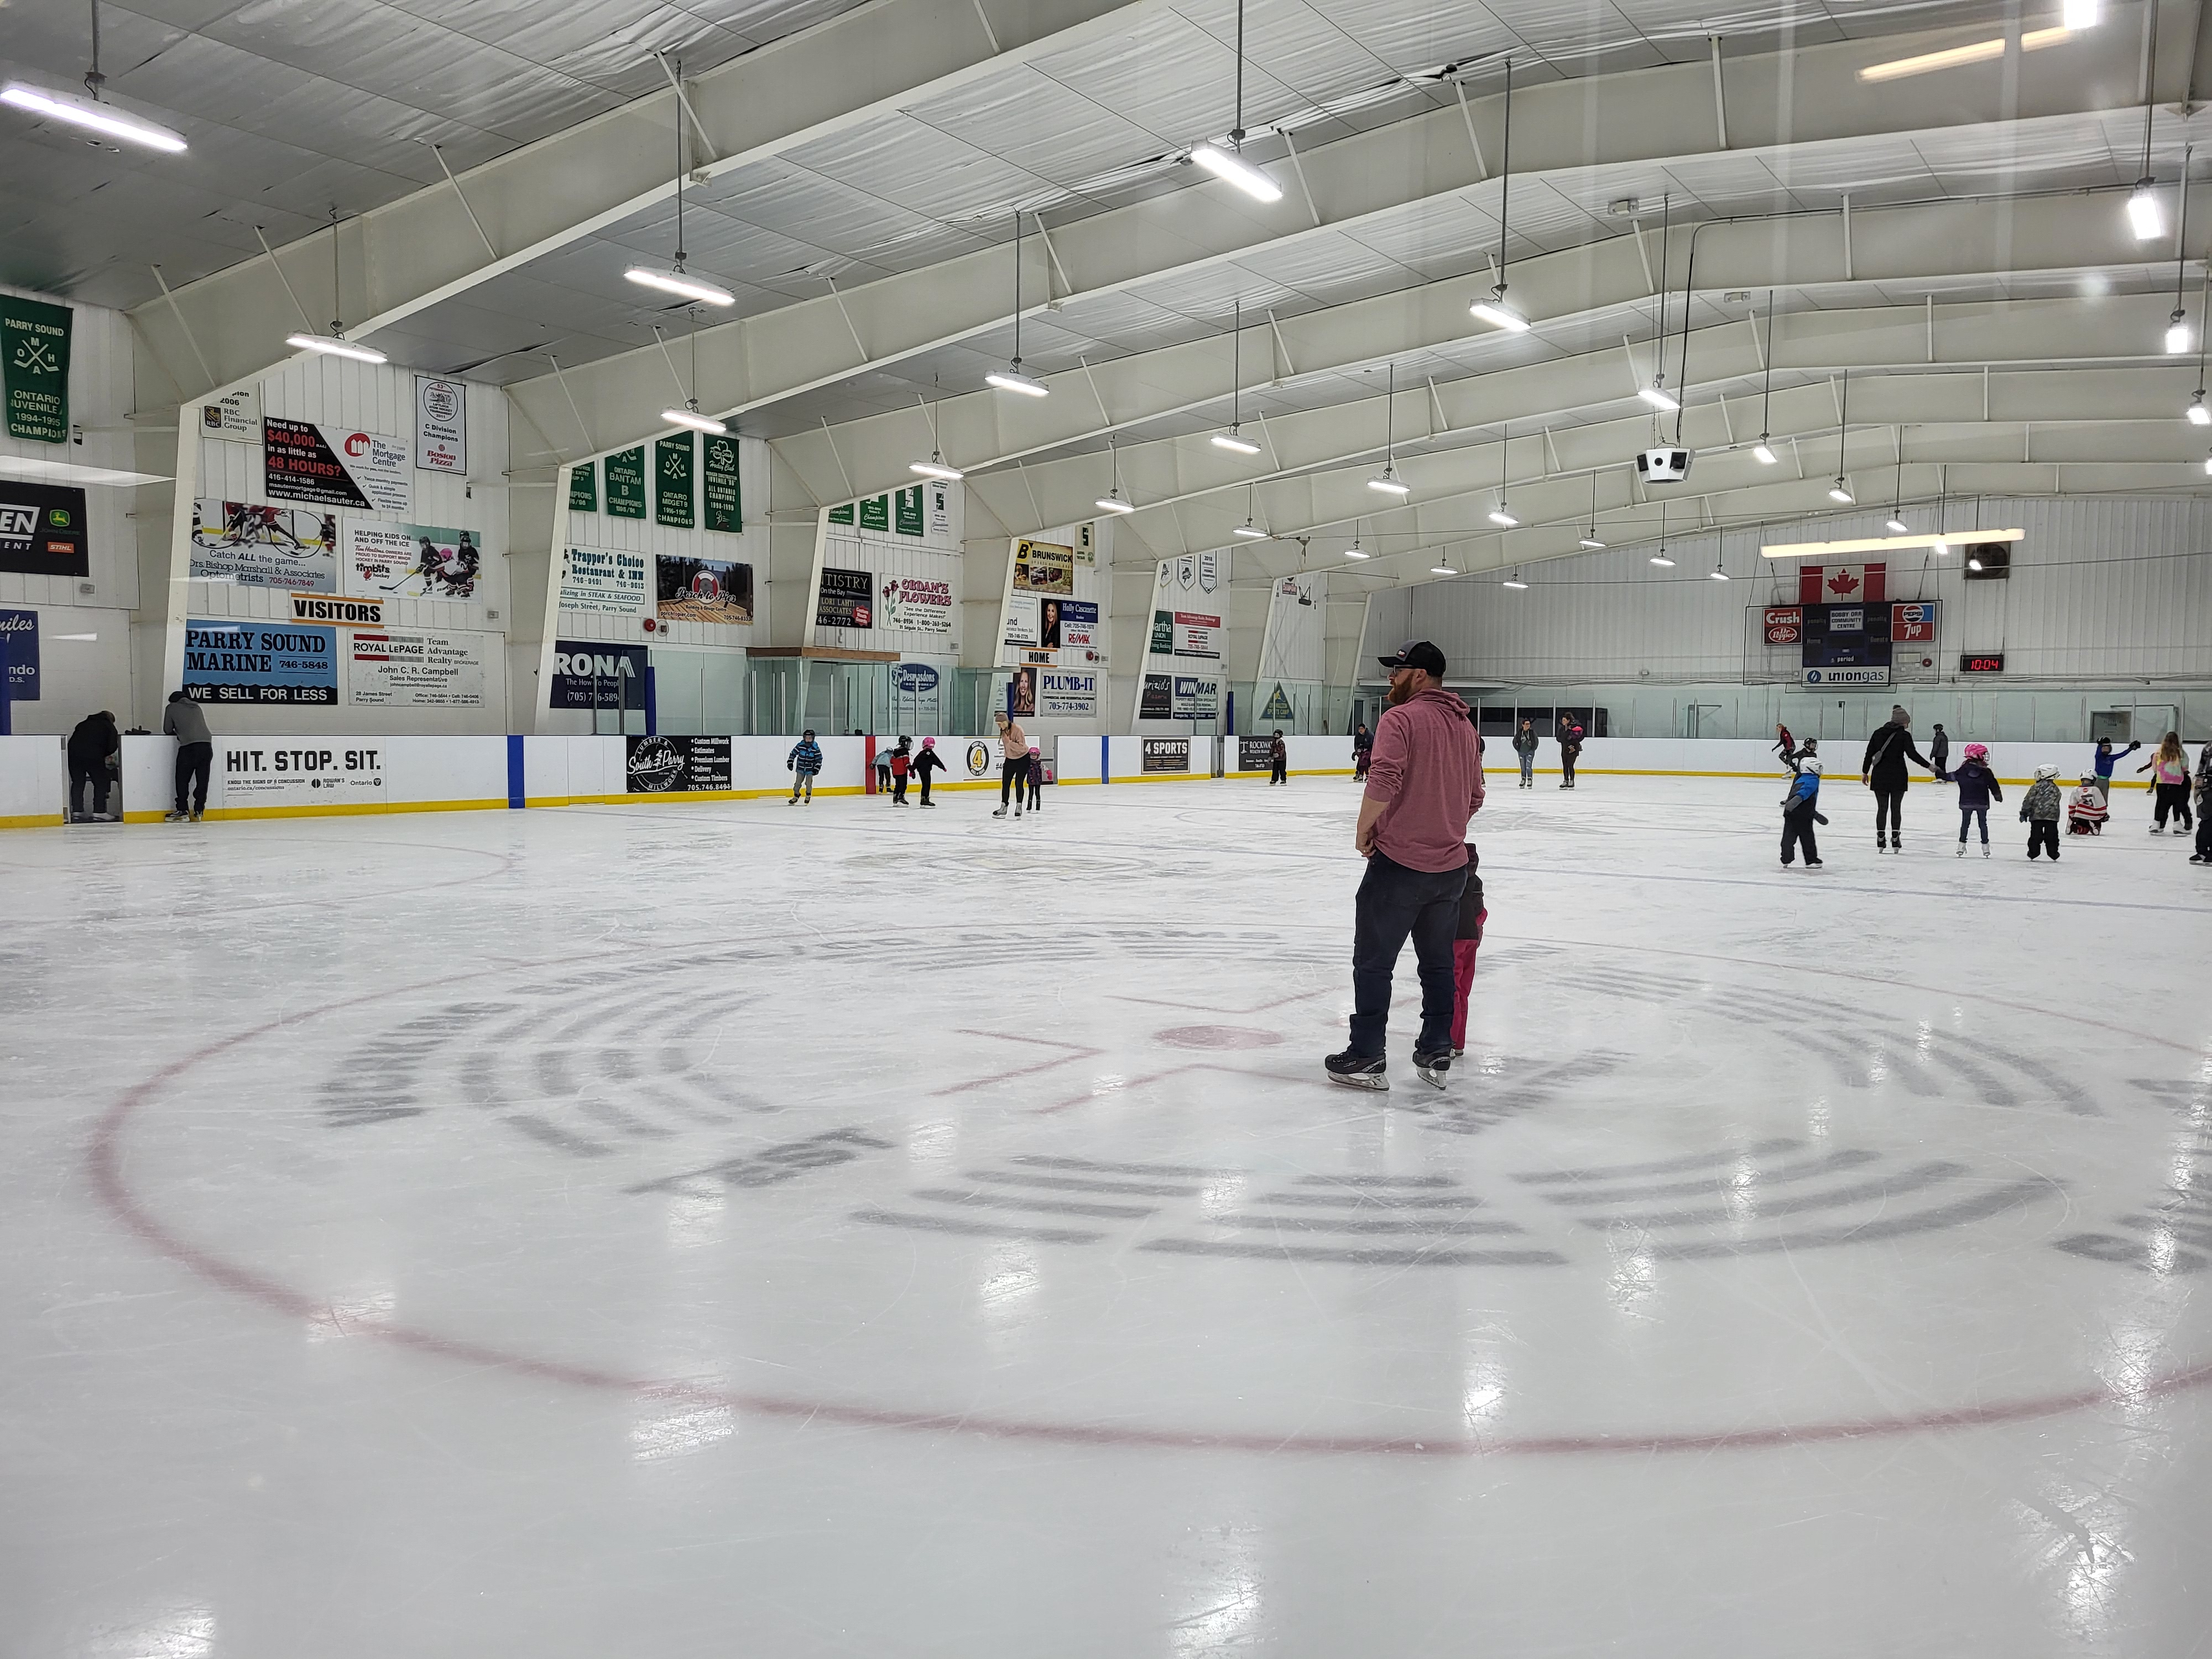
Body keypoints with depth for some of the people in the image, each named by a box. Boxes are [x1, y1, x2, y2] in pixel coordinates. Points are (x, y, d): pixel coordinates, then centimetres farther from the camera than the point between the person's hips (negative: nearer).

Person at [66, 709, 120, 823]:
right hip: (93, 756, -4)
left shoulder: (83, 724, 31)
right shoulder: (109, 727, 16)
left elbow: (75, 740, 24)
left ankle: (77, 810, 13)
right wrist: (104, 755, 23)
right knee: (100, 783, 6)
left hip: (73, 753, 4)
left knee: (78, 782, 14)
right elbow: (113, 747, 4)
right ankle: (99, 811, 1)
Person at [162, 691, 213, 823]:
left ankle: (182, 811, 3)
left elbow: (168, 730, 19)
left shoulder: (172, 708, 14)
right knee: (202, 780, 6)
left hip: (189, 746, -4)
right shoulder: (197, 707, 26)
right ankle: (198, 811, 5)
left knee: (182, 780, 5)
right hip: (207, 745, 4)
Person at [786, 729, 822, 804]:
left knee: (808, 783, -10)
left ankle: (808, 796, 12)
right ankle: (796, 796, 18)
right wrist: (790, 763, -3)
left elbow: (819, 759, -6)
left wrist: (817, 769, -12)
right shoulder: (800, 745, -10)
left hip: (810, 769, -1)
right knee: (798, 782, 2)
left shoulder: (816, 748, -12)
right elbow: (793, 753, 0)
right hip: (801, 768, 1)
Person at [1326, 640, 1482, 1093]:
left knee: (1373, 962, 3)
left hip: (1399, 864, -7)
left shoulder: (1400, 718, -12)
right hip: (1451, 867, 7)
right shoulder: (1464, 725, 12)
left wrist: (1364, 831, -11)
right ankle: (1436, 1055, 23)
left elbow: (1383, 780, -24)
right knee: (1438, 963, 16)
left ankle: (1367, 1059, 7)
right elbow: (1474, 798, 16)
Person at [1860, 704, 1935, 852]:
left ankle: (1880, 840, 6)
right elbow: (1912, 754, -13)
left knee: (1882, 808, 8)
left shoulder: (1878, 733, 5)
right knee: (1896, 808, 9)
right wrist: (1928, 766, -6)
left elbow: (1869, 753, 5)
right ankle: (1895, 840, 8)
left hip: (1879, 777, 3)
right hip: (1898, 778, -3)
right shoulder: (1904, 735, -7)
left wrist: (1865, 772, 13)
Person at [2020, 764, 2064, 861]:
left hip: (2037, 816, -3)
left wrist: (2024, 813, -1)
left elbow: (2028, 800, -6)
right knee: (2052, 837, 7)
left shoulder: (2036, 787, -4)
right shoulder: (2056, 789, 11)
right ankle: (2054, 855, 11)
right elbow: (2056, 804, 16)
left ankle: (2032, 855, 8)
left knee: (2035, 836, 4)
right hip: (2052, 817, 3)